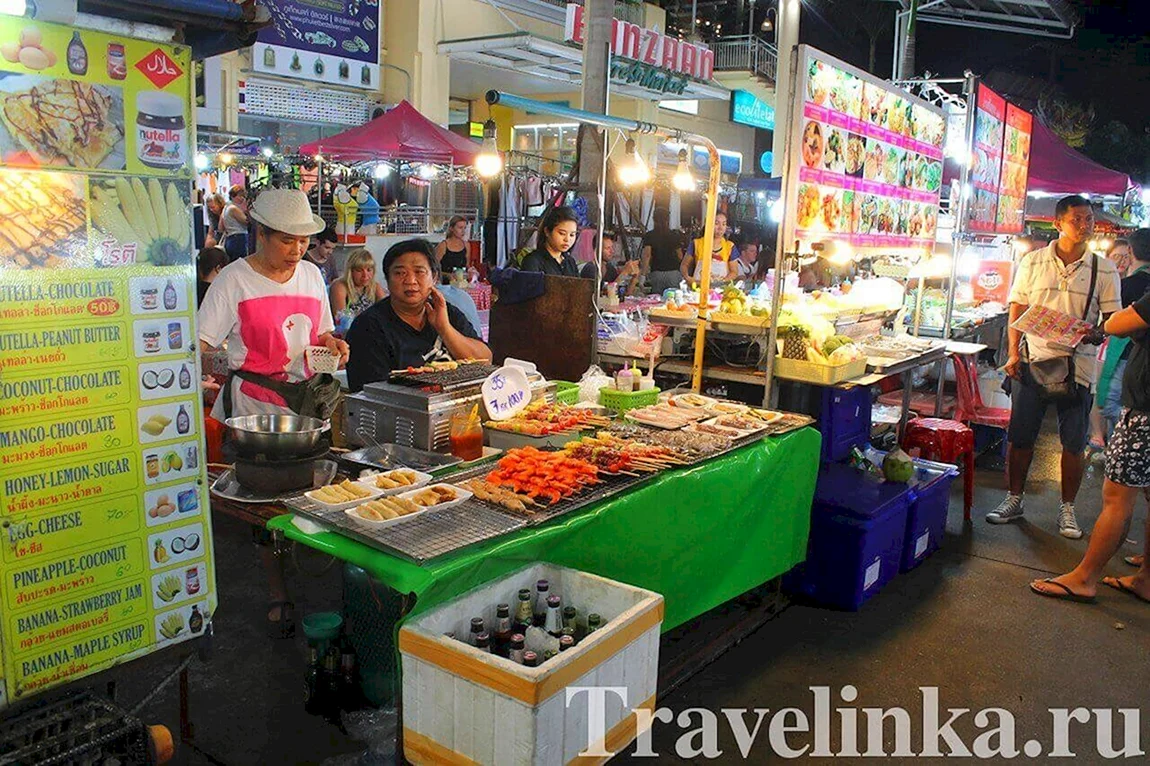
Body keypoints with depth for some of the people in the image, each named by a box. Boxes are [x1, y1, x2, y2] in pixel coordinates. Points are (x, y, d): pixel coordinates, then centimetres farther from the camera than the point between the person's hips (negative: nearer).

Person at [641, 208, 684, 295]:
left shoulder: (649, 236, 1)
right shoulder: (674, 236, 5)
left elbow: (647, 254, -10)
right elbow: (680, 256, 9)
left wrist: (644, 271, -9)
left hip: (656, 273, 0)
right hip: (673, 272, 1)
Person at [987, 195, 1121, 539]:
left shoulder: (1104, 270, 3)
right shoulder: (1033, 262, 4)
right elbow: (1017, 310, 5)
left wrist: (1099, 335, -18)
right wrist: (1013, 354, -5)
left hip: (1077, 365, 0)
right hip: (1032, 360, 0)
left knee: (1074, 443, 5)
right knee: (1019, 437, 5)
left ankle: (1067, 508, 20)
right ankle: (1013, 500, 21)